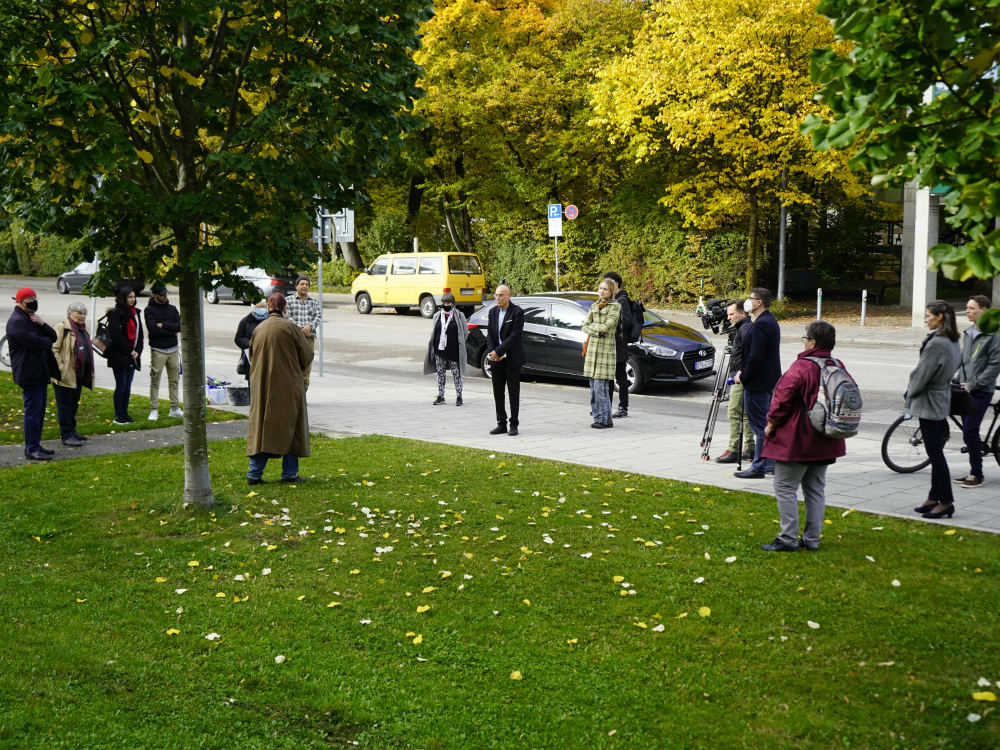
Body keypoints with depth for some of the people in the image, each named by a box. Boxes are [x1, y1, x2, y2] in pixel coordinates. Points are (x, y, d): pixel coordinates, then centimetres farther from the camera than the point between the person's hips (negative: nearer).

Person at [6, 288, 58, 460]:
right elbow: (35, 342, -24)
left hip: (40, 373, 10)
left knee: (39, 410, 14)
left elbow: (53, 336, 12)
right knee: (33, 411, -8)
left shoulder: (31, 318, 19)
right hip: (29, 374, -10)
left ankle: (35, 445, 22)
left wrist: (42, 324, -6)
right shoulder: (17, 321, -14)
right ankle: (31, 449, -4)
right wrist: (47, 341, -3)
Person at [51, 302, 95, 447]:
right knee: (65, 405, -3)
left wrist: (88, 373, 23)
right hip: (65, 376, -8)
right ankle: (66, 436, -1)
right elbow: (53, 350, -16)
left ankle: (71, 430, 26)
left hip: (79, 375, 8)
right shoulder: (62, 328, -10)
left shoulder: (83, 330, 17)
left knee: (74, 404, 15)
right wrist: (60, 369, -21)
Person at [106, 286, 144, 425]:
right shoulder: (115, 314, -10)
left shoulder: (135, 312, 13)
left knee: (128, 386, 10)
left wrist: (137, 351, 1)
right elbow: (116, 335, -17)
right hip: (119, 357, -7)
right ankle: (118, 416, 3)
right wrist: (129, 351, -15)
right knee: (121, 385, -4)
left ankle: (124, 414, 17)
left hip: (132, 357, 7)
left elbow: (139, 334, 15)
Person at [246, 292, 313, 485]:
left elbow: (252, 358, 14)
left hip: (262, 388, 4)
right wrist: (297, 367, 14)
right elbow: (307, 355, -5)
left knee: (260, 427, 9)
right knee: (290, 427, 6)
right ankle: (289, 474, 7)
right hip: (288, 388, -4)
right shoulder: (290, 328, -10)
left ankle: (254, 473, 6)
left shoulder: (258, 330, 3)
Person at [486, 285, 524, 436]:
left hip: (512, 358, -5)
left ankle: (514, 424, 7)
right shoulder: (493, 311, 10)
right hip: (496, 359, 6)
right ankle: (501, 424, 14)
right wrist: (491, 352, -7)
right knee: (498, 391, 7)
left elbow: (514, 335, -15)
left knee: (513, 392, 0)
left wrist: (498, 352, -17)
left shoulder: (517, 312, -9)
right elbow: (490, 334, 8)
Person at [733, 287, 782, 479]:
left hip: (758, 384, -10)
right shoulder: (771, 322, 14)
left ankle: (758, 467, -2)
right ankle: (770, 464, 22)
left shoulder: (761, 325, -19)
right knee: (768, 423, 15)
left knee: (760, 426, -6)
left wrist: (743, 377, -13)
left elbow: (756, 357, -24)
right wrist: (743, 370, 13)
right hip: (770, 382, 10)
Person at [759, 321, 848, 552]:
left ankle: (788, 539, 1)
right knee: (815, 489, 14)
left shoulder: (801, 367, -19)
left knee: (785, 488, 1)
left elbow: (783, 400, -19)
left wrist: (771, 424, -5)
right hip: (825, 442, 8)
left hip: (796, 441, -8)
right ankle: (812, 539, 18)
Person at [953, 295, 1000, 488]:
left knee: (970, 432, -11)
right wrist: (959, 380, 10)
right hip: (966, 389, 7)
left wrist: (973, 384, -16)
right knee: (968, 431, 9)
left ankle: (977, 475, -2)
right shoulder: (968, 333, 14)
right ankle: (974, 471, 18)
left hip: (981, 391, -7)